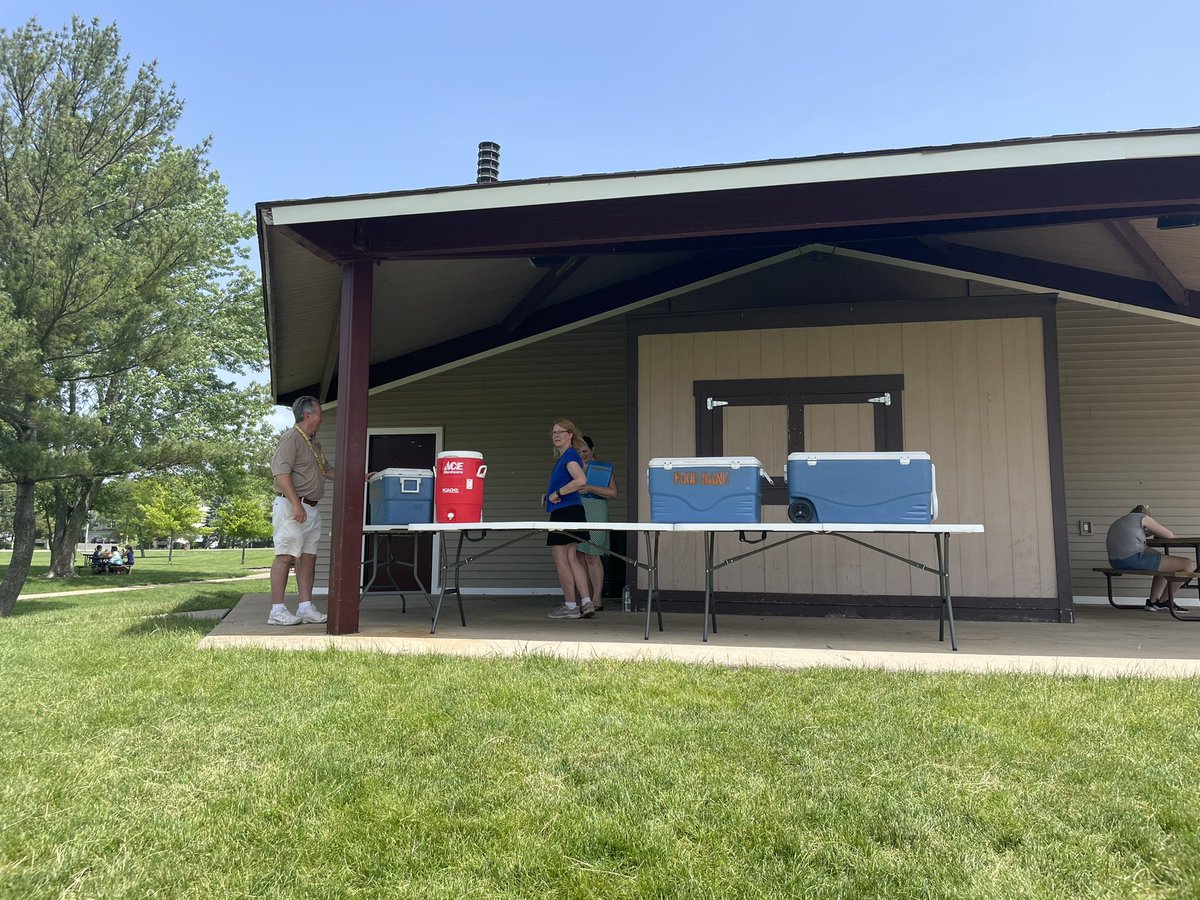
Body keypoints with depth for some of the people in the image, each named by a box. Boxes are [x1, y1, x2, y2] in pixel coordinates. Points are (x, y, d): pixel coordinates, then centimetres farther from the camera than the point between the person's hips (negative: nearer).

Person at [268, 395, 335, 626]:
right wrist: (296, 504, -24)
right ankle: (277, 610, -5)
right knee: (286, 556, -8)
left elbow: (327, 470, 31)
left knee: (308, 556, 7)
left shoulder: (314, 442, 20)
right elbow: (280, 472, -19)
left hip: (311, 508, 9)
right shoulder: (291, 438, -9)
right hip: (292, 506, -9)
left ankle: (306, 608, 10)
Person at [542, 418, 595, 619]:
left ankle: (571, 606, 5)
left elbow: (581, 480, -27)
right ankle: (586, 603, 10)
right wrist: (548, 494, 13)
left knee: (560, 558, -2)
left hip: (566, 511, -10)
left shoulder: (571, 455, -12)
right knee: (571, 558, 10)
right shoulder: (563, 457, 17)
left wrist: (557, 493, -18)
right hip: (568, 512, 10)